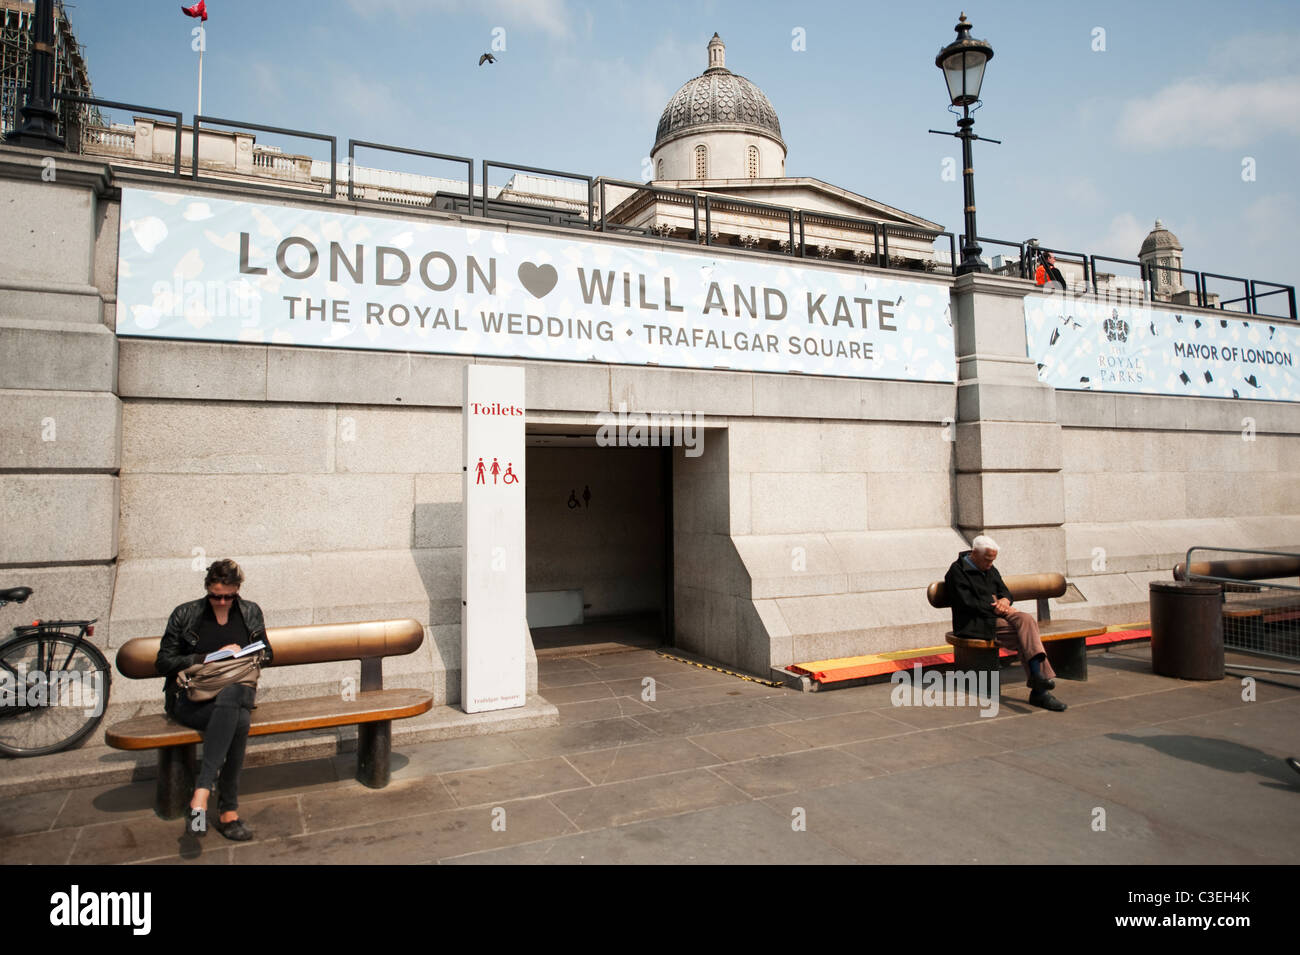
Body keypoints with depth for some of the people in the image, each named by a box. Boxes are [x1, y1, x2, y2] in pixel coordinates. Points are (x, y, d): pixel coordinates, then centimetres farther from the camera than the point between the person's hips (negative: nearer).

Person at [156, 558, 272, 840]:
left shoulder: (251, 612, 12)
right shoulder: (185, 614, 4)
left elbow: (266, 655, 20)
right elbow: (163, 662, 3)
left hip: (237, 692, 2)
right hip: (191, 700, -2)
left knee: (230, 694, -39)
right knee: (239, 721, -37)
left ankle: (201, 792, -38)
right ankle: (229, 812, -36)